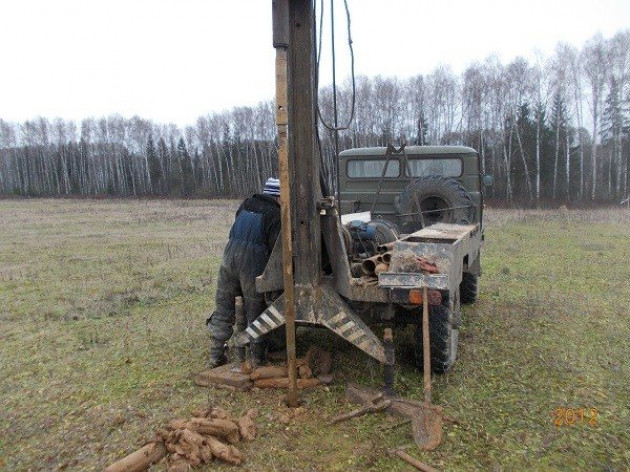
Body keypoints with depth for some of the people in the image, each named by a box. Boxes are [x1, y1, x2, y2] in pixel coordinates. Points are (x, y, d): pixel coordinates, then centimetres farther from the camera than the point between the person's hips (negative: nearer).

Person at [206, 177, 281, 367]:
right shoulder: (275, 214, -4)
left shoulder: (246, 204, 15)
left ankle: (216, 355, 21)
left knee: (223, 307, 15)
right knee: (255, 309, 9)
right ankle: (257, 356, 19)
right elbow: (276, 247, -9)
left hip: (230, 255, 5)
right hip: (253, 263, -5)